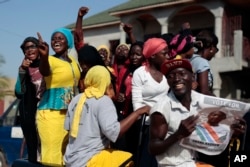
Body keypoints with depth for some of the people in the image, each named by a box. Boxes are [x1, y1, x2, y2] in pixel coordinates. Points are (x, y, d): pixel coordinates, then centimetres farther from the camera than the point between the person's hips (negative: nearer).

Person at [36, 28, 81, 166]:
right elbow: (44, 71, -36)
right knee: (54, 152, -9)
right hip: (52, 113, -7)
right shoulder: (50, 60, -11)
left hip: (71, 113, 7)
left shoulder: (73, 61, 11)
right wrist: (44, 56, -55)